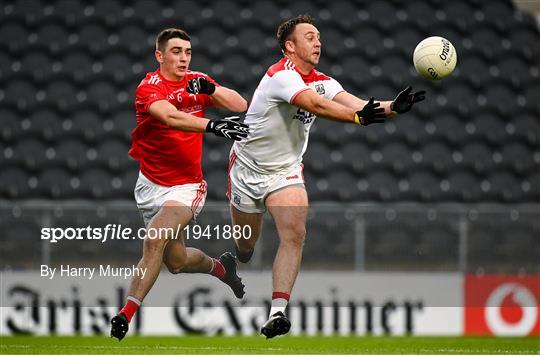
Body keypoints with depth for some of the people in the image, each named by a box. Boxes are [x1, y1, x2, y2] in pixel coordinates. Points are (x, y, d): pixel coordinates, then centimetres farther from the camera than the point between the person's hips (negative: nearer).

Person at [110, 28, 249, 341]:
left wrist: (209, 88, -23)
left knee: (154, 239, -25)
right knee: (176, 261, 15)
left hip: (186, 187, -1)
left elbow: (240, 106, -7)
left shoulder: (197, 82, -2)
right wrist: (213, 125, -47)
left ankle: (126, 314, -18)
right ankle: (220, 266, 48)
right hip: (150, 184, 1)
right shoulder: (150, 87, -14)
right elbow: (171, 117, -33)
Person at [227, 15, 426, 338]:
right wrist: (357, 117, -51)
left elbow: (352, 102, -15)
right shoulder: (282, 75, -23)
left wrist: (391, 107, -33)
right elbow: (315, 105, -38)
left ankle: (277, 311, -25)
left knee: (294, 234, -19)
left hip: (286, 171, 5)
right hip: (248, 167, -5)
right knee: (245, 244, 9)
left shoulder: (321, 81, 0)